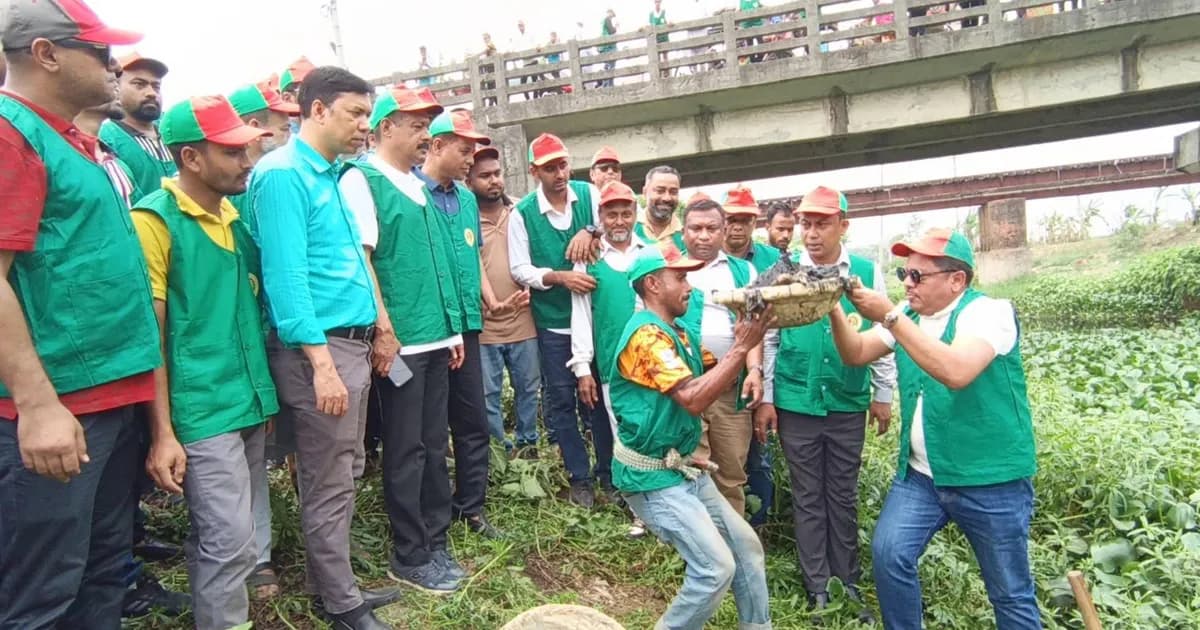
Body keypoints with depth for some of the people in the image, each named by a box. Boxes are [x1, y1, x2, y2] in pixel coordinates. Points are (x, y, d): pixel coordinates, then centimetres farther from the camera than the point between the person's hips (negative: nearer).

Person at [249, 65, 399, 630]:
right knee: (329, 483, 2)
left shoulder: (327, 175, 17)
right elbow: (285, 276, -19)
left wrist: (359, 345, 17)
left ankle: (336, 584, 31)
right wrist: (322, 363, -22)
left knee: (343, 476, 17)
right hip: (319, 347, -9)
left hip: (351, 343, 9)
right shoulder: (283, 174, -12)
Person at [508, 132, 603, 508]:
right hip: (553, 320, -1)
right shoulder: (522, 213, -5)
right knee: (561, 399, 6)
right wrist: (561, 277, -21)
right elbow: (520, 269, -7)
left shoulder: (589, 194, -1)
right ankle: (580, 478, 21)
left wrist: (590, 232, -17)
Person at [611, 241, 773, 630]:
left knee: (746, 545, 14)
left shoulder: (679, 333, 12)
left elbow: (718, 379, 11)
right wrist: (741, 348, -26)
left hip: (685, 469, 10)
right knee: (716, 567, -12)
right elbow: (694, 399, -28)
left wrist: (745, 339, -4)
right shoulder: (647, 334, -20)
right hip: (653, 477, -10)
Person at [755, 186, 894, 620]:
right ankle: (818, 586, 23)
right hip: (796, 404, 0)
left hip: (849, 405, 1)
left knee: (843, 495, 13)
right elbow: (767, 339, -1)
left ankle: (847, 580, 28)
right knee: (808, 497, 10)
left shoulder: (868, 273, -2)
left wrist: (883, 395, 7)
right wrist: (764, 400, -1)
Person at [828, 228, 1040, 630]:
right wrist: (834, 310, -16)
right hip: (920, 474, 5)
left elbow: (956, 372, -33)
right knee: (888, 554, -12)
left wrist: (889, 316, -32)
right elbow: (855, 355, 1)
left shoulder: (990, 311, -15)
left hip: (990, 479, -5)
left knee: (1010, 591, 9)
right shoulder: (908, 315, 5)